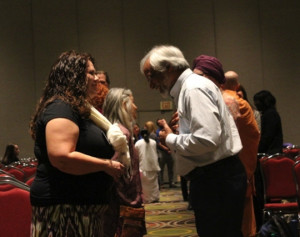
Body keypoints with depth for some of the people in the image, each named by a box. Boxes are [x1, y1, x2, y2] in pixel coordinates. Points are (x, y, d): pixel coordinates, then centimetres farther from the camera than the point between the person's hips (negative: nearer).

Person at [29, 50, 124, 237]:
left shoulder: (78, 110, 18)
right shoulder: (60, 109, -15)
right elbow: (62, 158, -27)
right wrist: (107, 165, -17)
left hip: (81, 207, 10)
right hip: (64, 208, -10)